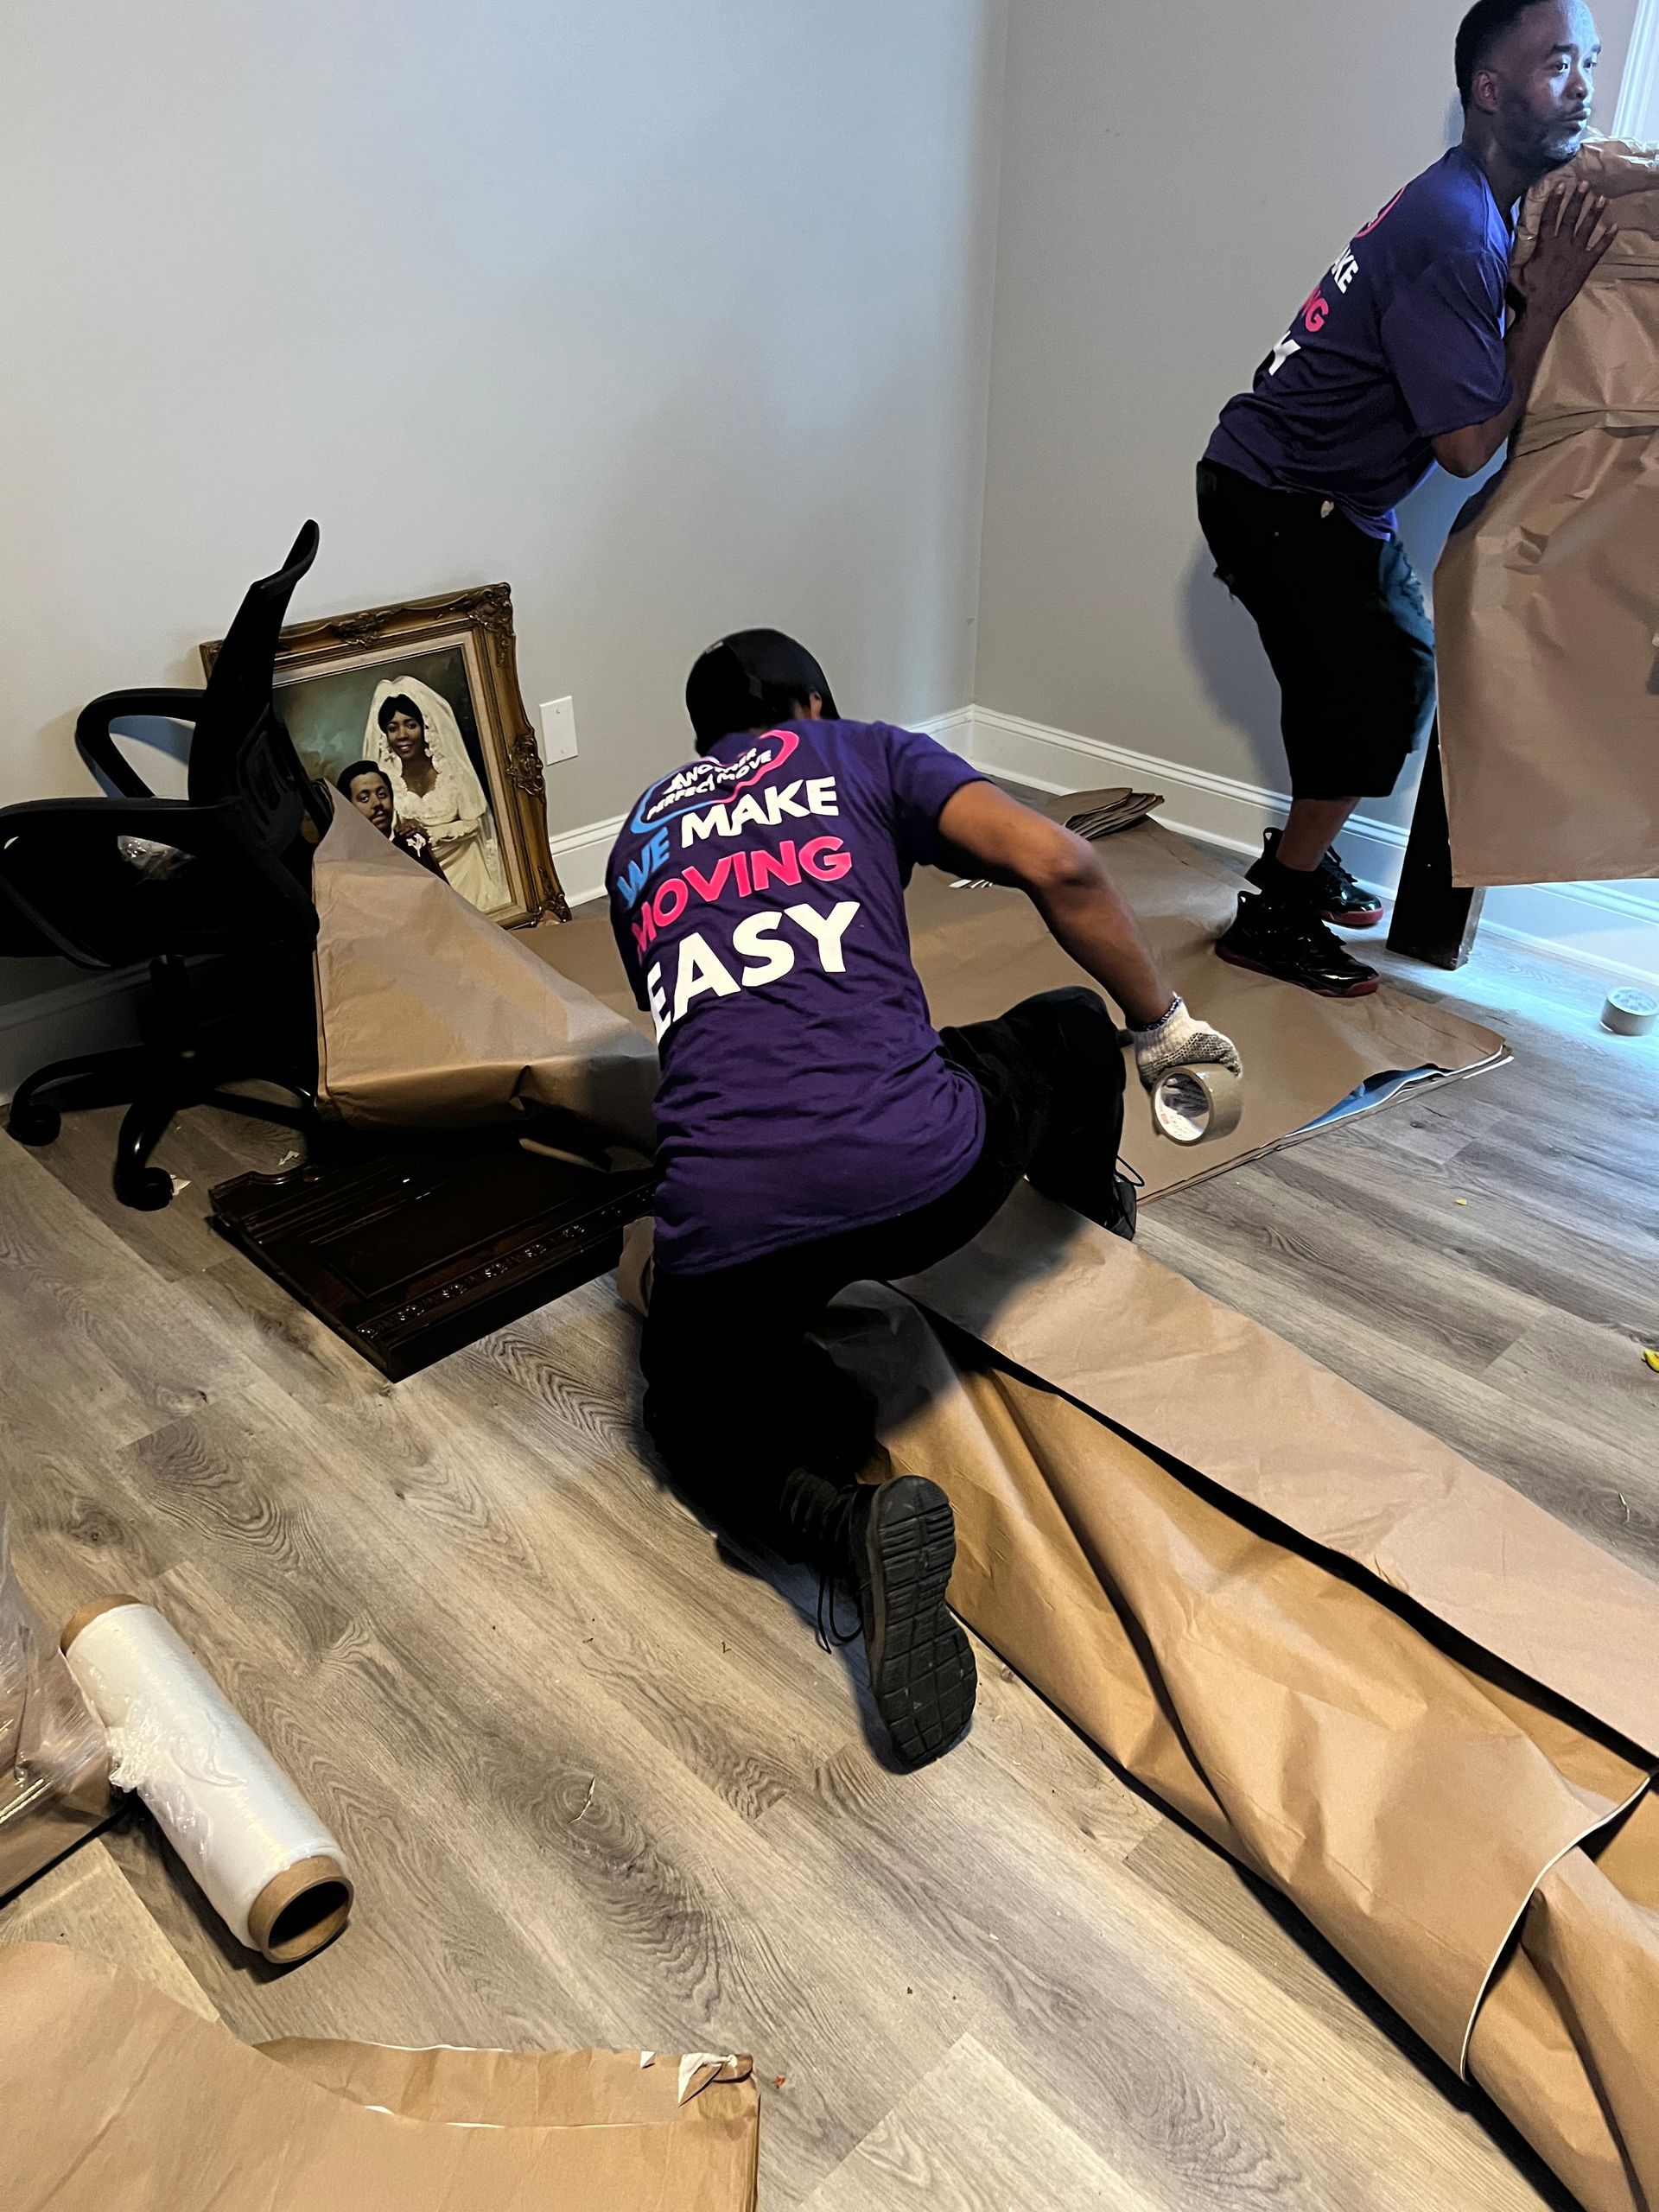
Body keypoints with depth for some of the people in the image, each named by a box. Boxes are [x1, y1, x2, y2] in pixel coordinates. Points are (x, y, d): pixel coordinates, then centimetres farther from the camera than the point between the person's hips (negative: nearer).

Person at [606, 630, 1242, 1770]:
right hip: (918, 1170, -2)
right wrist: (1160, 1021, 14)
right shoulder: (862, 752, 17)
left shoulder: (641, 838, 28)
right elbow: (1058, 865, 0)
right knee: (1069, 1029, 28)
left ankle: (845, 1518, -1)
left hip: (724, 1219, 2)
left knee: (698, 1407, 31)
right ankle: (1092, 1231, 54)